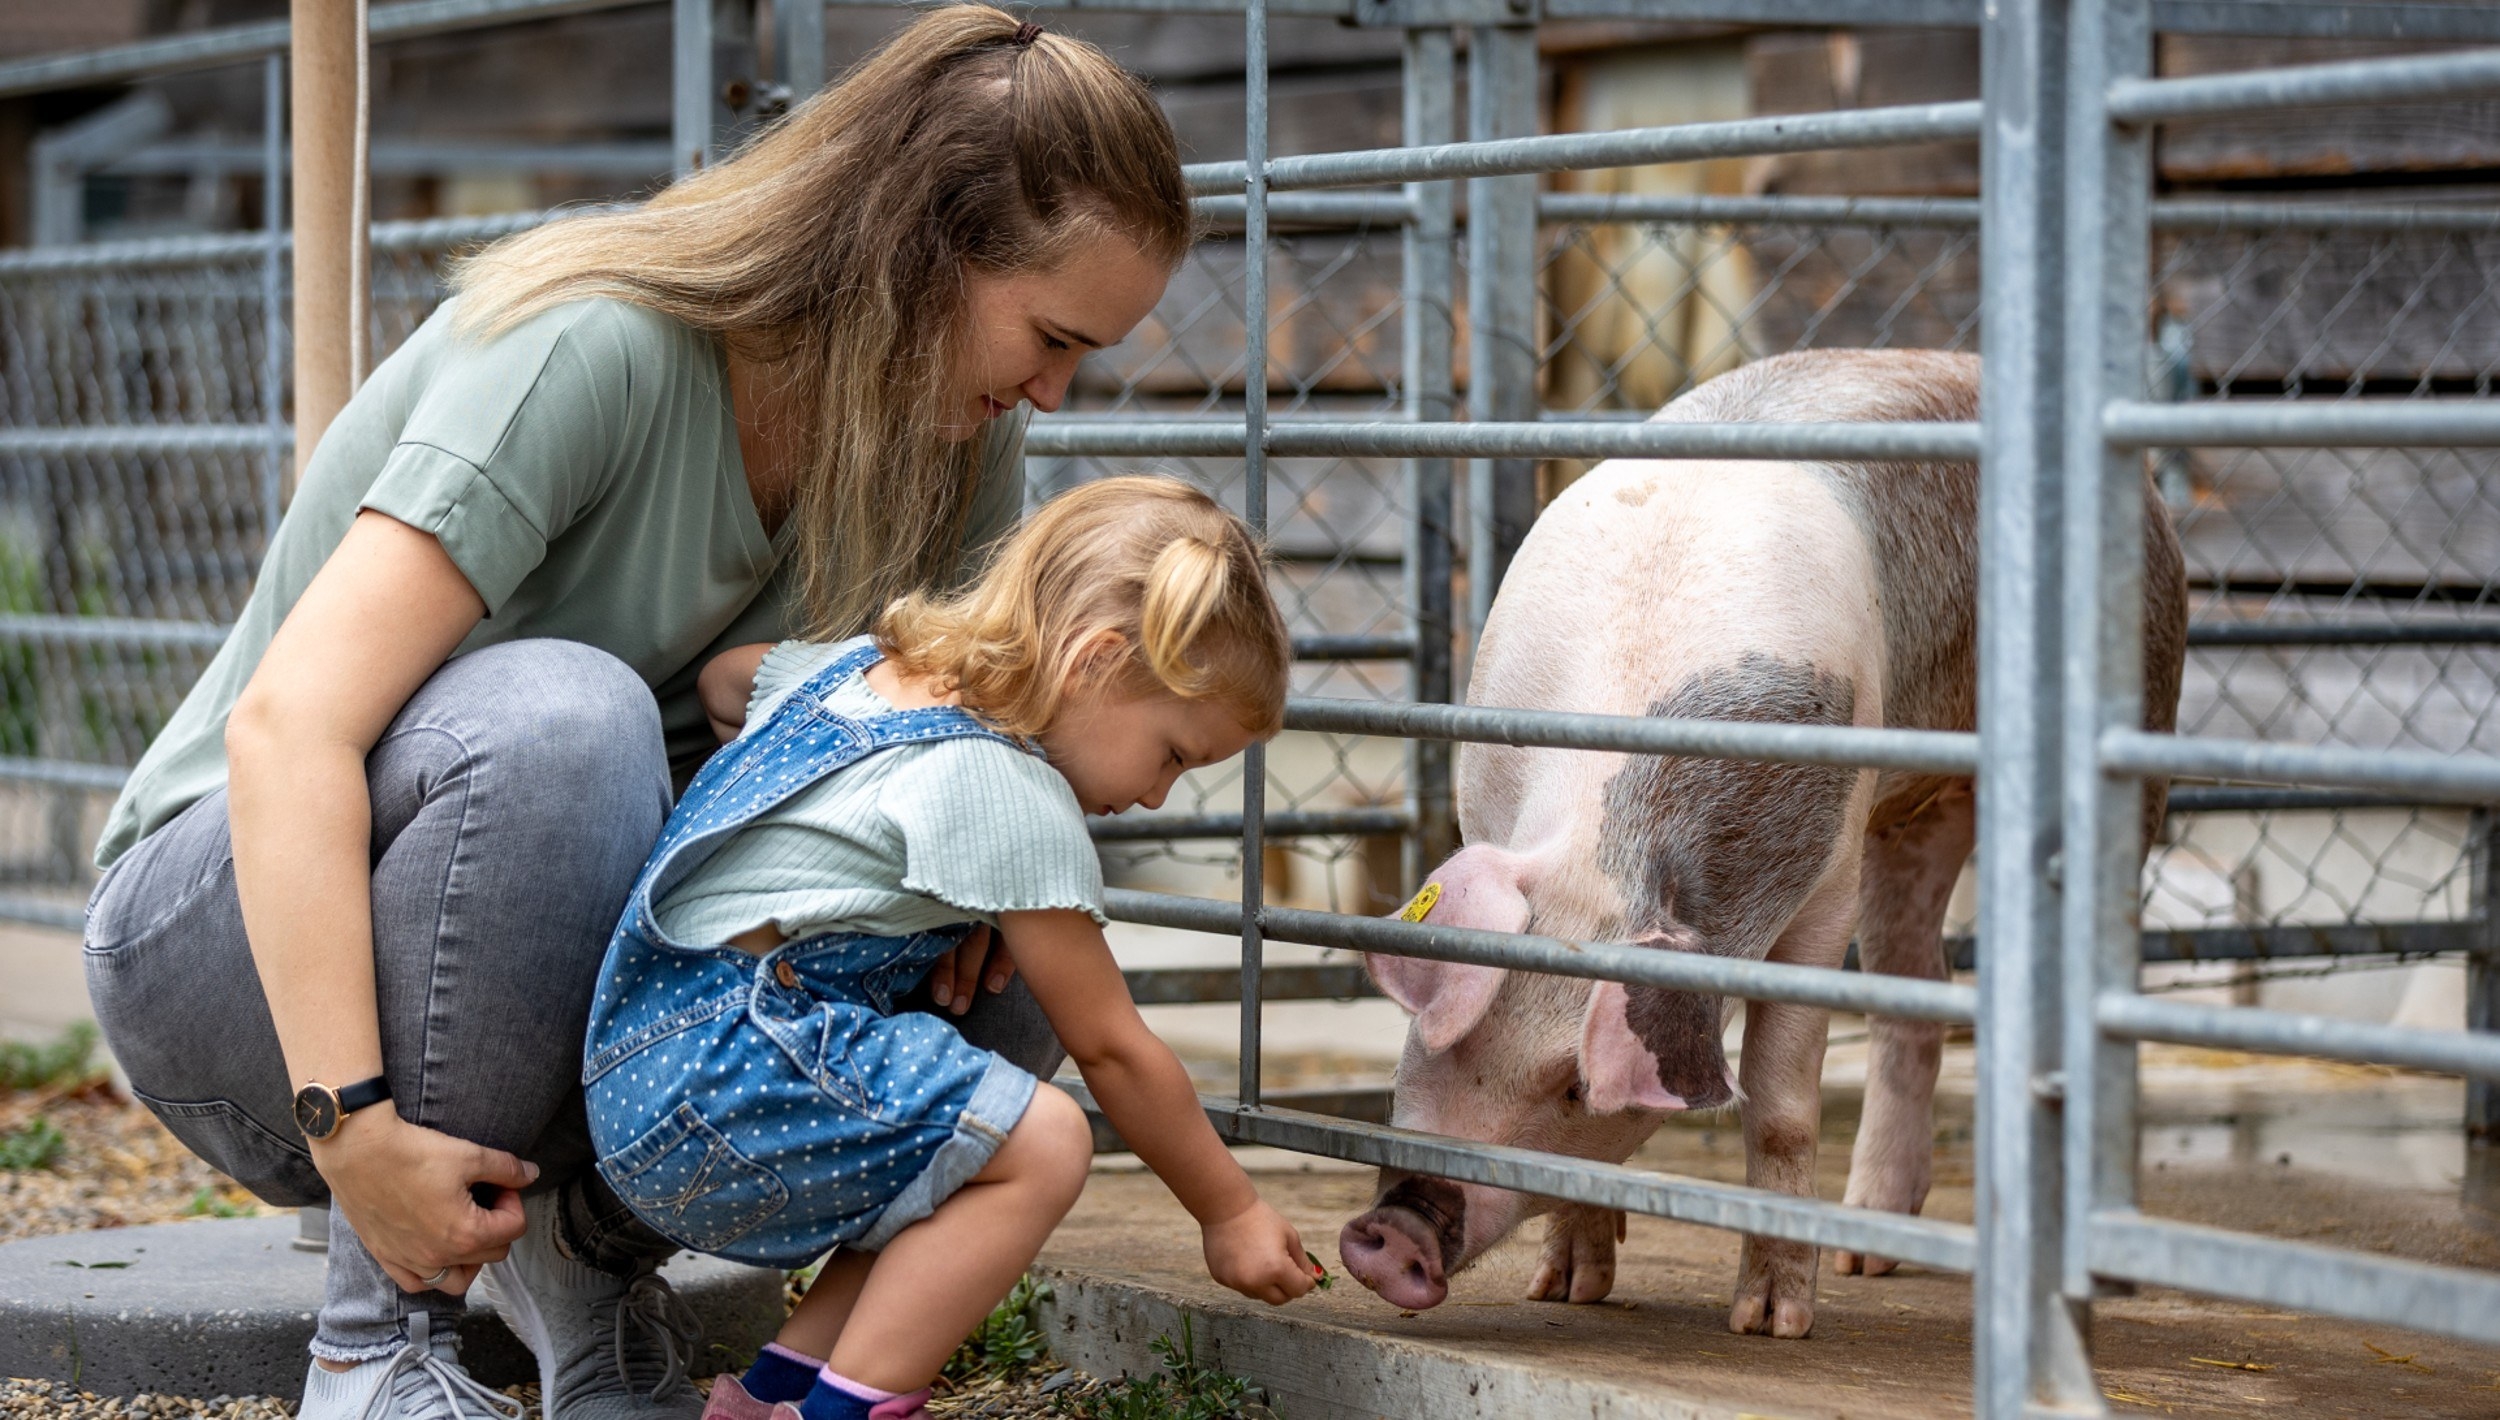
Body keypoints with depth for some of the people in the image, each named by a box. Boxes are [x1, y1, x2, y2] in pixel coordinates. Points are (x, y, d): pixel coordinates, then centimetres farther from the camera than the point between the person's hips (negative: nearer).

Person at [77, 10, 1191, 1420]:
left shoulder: (954, 442, -4)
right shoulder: (599, 350, -27)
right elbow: (288, 729, -34)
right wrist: (350, 1128, -40)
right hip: (234, 924, -6)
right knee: (556, 715, -38)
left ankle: (588, 1242, 4)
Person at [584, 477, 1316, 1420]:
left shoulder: (849, 667, 18)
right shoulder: (1016, 803, -9)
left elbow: (722, 677, 42)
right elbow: (1112, 1048, -2)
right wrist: (1230, 1213, 9)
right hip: (718, 1087, -10)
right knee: (1042, 1143, -18)